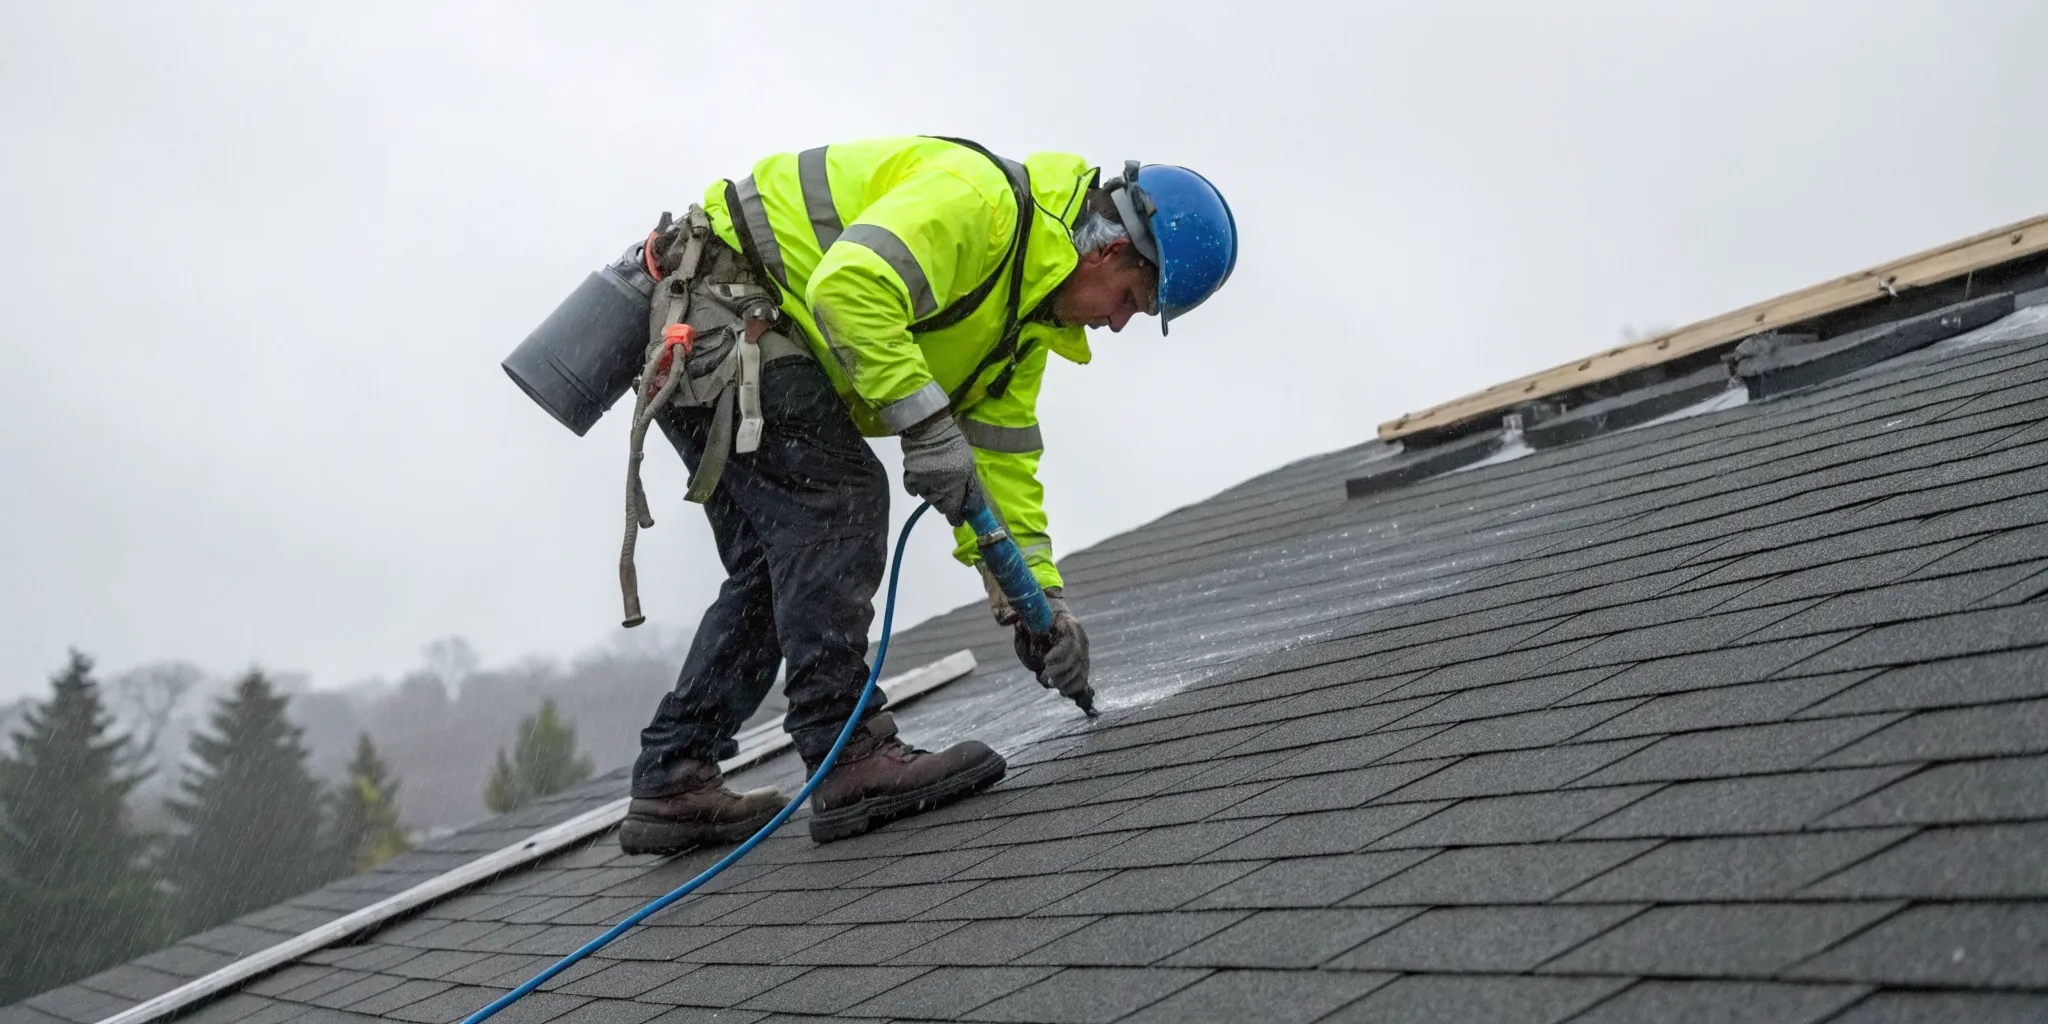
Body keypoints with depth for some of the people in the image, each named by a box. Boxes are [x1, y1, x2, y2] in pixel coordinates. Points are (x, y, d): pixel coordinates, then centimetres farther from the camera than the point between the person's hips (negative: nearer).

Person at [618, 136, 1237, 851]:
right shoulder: (980, 197, -23)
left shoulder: (1029, 314, 8)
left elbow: (1002, 457, 9)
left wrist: (1037, 595, 2)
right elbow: (848, 286, -36)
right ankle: (851, 760, -19)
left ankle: (671, 785, 10)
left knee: (778, 566, 8)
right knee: (839, 497, -19)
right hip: (715, 299, -10)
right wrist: (925, 424, -33)